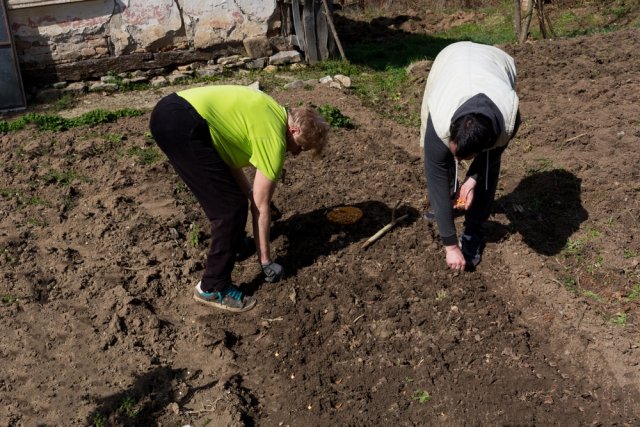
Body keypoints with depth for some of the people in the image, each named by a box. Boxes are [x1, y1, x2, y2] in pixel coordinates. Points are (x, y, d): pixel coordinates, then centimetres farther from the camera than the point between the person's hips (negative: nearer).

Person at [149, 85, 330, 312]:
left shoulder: (272, 113, 21)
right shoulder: (274, 140, -4)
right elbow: (261, 207, 0)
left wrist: (250, 193, 32)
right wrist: (265, 260, 9)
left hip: (168, 110, 11)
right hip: (183, 125, -11)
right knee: (231, 206, -4)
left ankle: (230, 242, 46)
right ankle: (212, 287, 6)